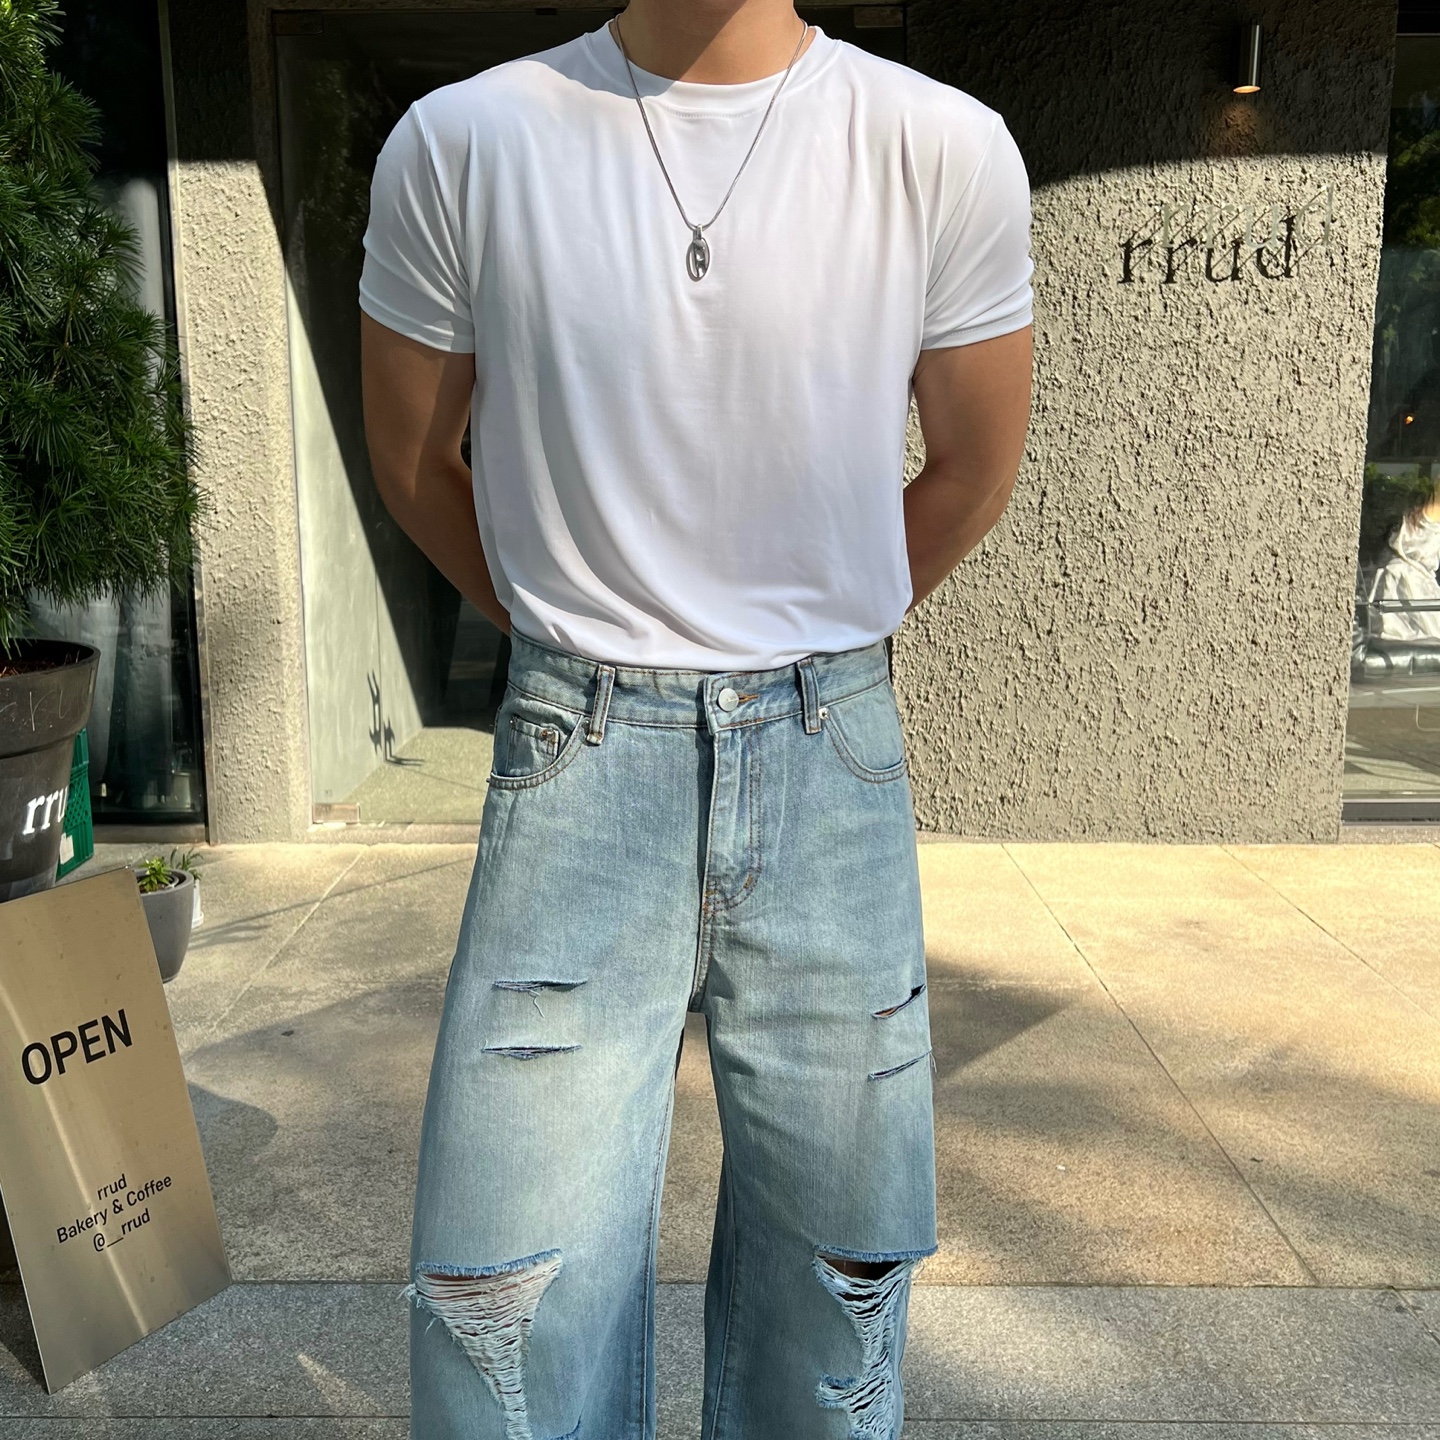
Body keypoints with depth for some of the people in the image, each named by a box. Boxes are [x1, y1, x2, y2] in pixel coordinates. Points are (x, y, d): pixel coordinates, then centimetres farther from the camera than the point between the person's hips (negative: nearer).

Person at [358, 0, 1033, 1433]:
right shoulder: (460, 143, -3)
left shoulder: (947, 149, -3)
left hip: (832, 760, 1)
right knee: (510, 1307, 3)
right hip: (579, 756, 0)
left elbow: (976, 468, 9)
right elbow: (409, 457, 10)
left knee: (835, 1275, 14)